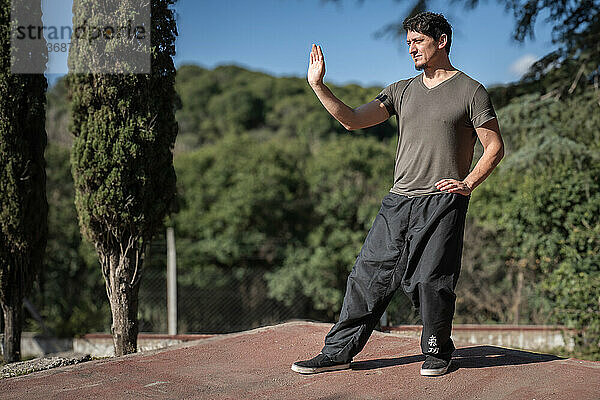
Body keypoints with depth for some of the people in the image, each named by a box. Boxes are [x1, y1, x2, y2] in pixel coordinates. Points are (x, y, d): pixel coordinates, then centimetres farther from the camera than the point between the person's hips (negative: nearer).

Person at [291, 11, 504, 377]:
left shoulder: (470, 91, 3)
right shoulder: (402, 91, 17)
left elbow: (495, 147, 2)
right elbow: (353, 120, 10)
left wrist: (468, 183, -11)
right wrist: (318, 86, 1)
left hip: (442, 201, -5)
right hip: (399, 200, 5)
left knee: (431, 281, -6)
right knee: (369, 274, 2)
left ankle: (438, 352, 16)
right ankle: (339, 351, 8)